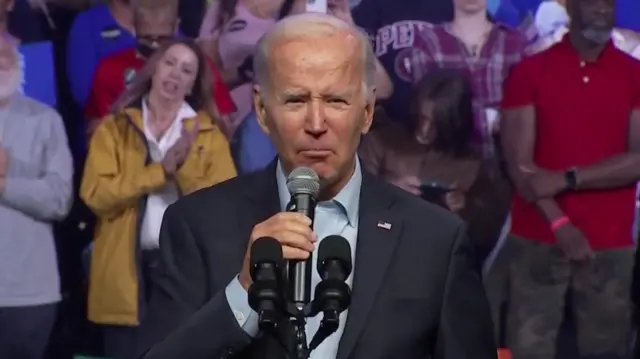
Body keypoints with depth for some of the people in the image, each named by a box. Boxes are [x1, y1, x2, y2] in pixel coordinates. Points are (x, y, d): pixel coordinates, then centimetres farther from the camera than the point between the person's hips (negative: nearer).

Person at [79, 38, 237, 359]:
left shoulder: (209, 134, 9)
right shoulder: (114, 128, 8)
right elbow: (95, 194, -8)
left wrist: (185, 167, -15)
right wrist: (161, 170, -12)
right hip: (126, 271, 0)